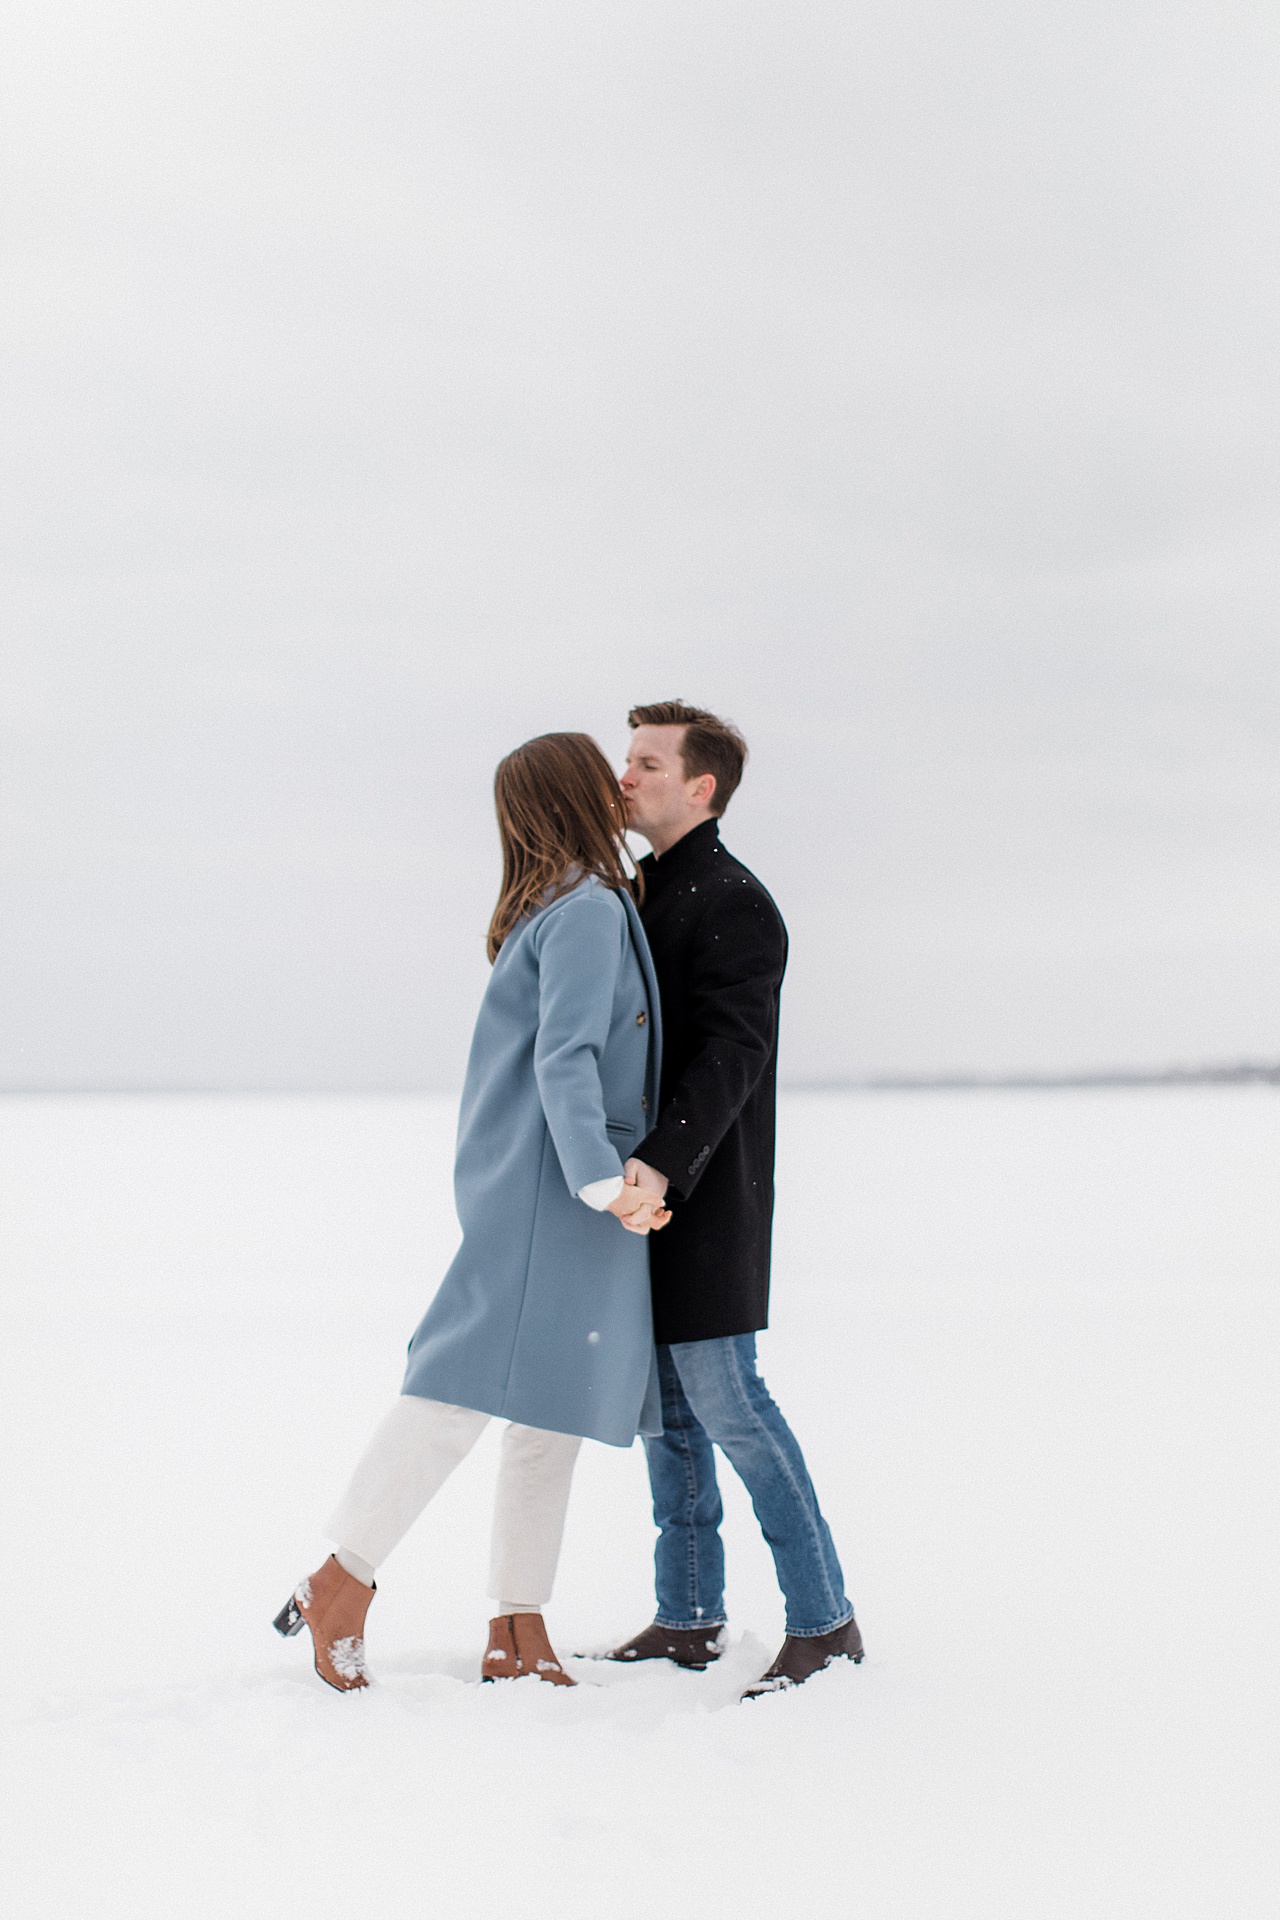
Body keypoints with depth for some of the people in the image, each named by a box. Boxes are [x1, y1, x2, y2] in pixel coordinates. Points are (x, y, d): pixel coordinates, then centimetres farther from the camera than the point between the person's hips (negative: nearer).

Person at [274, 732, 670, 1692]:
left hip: (539, 1187, 10)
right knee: (485, 1379, -12)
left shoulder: (550, 909, 18)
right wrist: (601, 1182, -30)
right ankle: (343, 1580, -10)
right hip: (548, 1188, -10)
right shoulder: (591, 912, -10)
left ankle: (520, 1631, 8)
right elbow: (564, 1061, -21)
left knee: (553, 1404, 7)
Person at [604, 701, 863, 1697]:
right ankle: (688, 1616, 18)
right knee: (665, 1403, 11)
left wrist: (662, 1163, -36)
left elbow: (730, 1052, -24)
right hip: (647, 1195, 9)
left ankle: (824, 1619, -2)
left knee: (726, 1400, -9)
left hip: (702, 1201, -9)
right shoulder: (648, 895, 17)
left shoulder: (733, 903, -12)